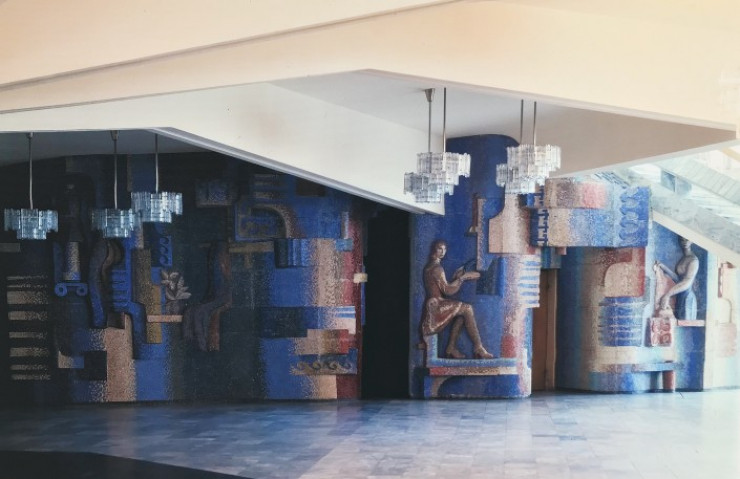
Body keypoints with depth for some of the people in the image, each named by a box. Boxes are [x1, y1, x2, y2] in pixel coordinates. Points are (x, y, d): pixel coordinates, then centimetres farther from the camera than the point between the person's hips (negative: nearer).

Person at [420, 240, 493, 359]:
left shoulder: (429, 266, 19)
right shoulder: (436, 268, -13)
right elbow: (446, 290, -18)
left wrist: (456, 277, 13)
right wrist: (464, 277, -11)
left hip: (433, 306, 10)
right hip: (435, 305, -10)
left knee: (463, 309, 11)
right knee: (467, 308, -15)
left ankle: (451, 347, 7)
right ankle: (478, 349, -14)